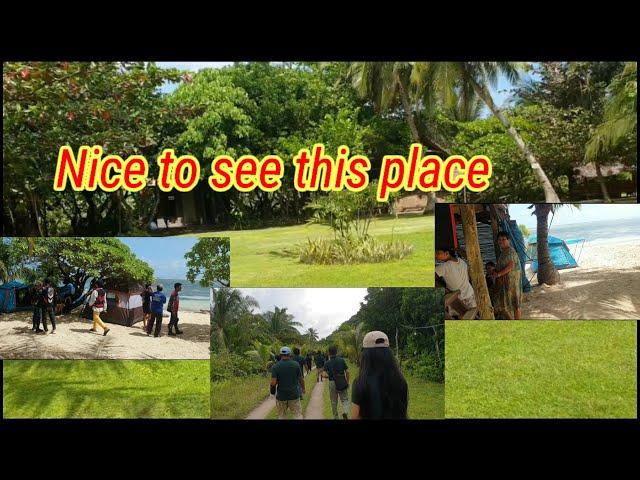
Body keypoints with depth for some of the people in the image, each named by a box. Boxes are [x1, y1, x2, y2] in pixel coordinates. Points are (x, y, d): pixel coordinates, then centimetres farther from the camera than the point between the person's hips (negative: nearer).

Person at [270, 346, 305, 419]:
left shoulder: (275, 367, -9)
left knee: (281, 416, 14)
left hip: (281, 396, 0)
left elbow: (273, 383, -17)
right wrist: (303, 389, 19)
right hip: (294, 395, 0)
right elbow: (301, 379, 2)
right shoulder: (296, 364, -5)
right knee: (298, 415, 6)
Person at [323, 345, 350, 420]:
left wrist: (329, 376, 8)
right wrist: (347, 382, 9)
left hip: (332, 383, 0)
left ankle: (336, 417, 22)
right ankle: (345, 412, -16)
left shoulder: (327, 363, -4)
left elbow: (325, 375, -14)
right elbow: (347, 372, -2)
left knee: (334, 402, 14)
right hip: (342, 382, 0)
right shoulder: (342, 360, -2)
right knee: (345, 400, 10)